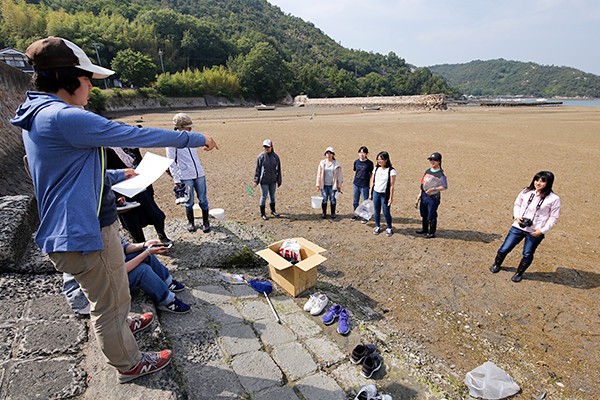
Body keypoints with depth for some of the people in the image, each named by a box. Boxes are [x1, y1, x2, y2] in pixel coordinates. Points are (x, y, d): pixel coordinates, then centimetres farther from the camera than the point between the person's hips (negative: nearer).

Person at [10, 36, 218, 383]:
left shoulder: (38, 115, 10)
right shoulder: (63, 117, -24)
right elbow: (135, 135, -23)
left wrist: (118, 176, 30)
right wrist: (195, 139, -13)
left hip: (77, 225, 11)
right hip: (86, 231, -11)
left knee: (108, 297, 32)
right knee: (111, 304, 9)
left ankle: (120, 328, 57)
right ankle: (130, 364, 31)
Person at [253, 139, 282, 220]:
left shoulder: (275, 156, 1)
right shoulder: (260, 157, -8)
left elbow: (278, 169, 7)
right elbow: (257, 169, -5)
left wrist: (279, 181, 8)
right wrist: (256, 181, -7)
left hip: (273, 181, 4)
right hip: (264, 181, -3)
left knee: (272, 196, 15)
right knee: (264, 197, 2)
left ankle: (273, 211, 32)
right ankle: (262, 214, 14)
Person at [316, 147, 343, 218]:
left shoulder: (336, 164, 0)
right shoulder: (322, 163, 4)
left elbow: (339, 175, 4)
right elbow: (319, 174, 6)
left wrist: (339, 185, 2)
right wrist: (318, 185, 3)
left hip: (333, 185, -1)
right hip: (324, 185, 1)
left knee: (332, 199, 5)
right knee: (324, 199, 4)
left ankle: (333, 213, 20)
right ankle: (324, 213, 18)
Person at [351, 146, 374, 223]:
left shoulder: (369, 163, -7)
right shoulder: (356, 162, 3)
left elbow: (371, 174, 0)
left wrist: (371, 184, 0)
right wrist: (355, 181, 12)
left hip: (365, 185, -4)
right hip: (356, 184, 4)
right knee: (355, 201, 14)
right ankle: (356, 214, 32)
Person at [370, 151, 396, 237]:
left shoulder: (391, 170, -10)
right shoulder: (376, 169, 6)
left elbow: (392, 185, -10)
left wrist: (391, 197, -11)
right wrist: (370, 193, 11)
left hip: (385, 194, -4)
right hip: (376, 193, 5)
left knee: (386, 212, 1)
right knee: (376, 211, 11)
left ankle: (389, 228, 21)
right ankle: (377, 227, 27)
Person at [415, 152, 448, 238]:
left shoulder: (441, 174, -12)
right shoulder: (427, 171, 10)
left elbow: (445, 187, -15)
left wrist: (433, 189, -23)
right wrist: (420, 194, 12)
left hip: (434, 197, -7)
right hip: (424, 196, 7)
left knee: (431, 215, 1)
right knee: (423, 213, 19)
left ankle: (431, 233, 16)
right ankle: (424, 229, 37)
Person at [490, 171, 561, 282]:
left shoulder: (554, 199, -10)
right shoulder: (526, 192, -1)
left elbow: (553, 217, -5)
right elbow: (517, 204, 13)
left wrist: (542, 230, -13)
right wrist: (516, 216, -4)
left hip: (535, 232, -2)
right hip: (518, 227, 3)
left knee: (527, 255, 10)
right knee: (505, 248, 8)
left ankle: (519, 273, 32)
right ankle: (497, 264, 33)